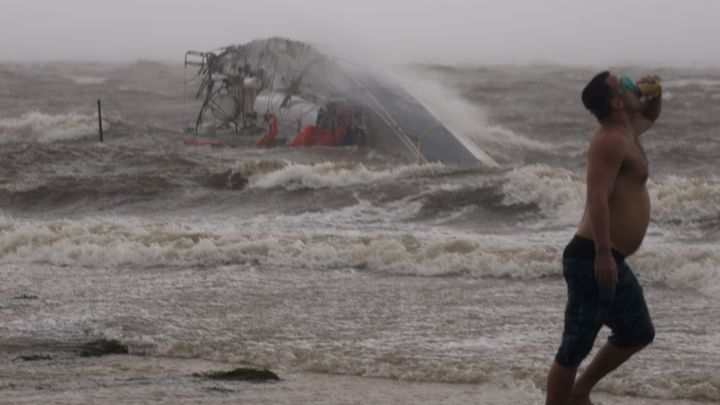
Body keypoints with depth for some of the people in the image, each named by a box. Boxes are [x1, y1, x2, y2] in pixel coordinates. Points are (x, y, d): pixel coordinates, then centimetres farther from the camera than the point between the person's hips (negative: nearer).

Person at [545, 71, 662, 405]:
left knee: (637, 333, 23)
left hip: (611, 261, 11)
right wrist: (603, 253, -33)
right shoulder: (610, 141, -16)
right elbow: (597, 199, -26)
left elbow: (650, 115, 38)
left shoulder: (626, 132, 16)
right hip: (593, 259, -11)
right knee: (577, 345, -6)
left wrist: (654, 92, 15)